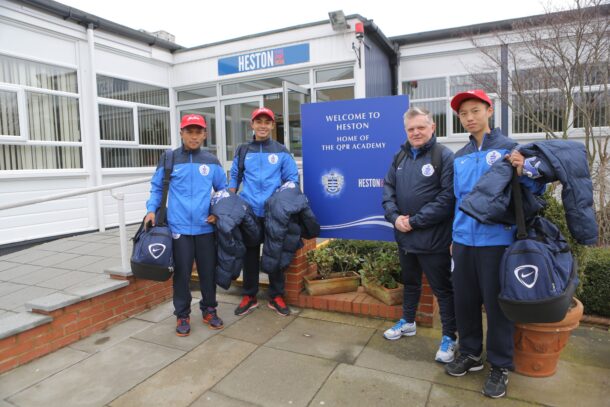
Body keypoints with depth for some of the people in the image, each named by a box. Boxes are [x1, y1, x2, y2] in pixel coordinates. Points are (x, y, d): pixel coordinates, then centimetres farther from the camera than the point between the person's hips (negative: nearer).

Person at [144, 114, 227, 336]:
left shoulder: (211, 161, 7)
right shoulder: (168, 159, 2)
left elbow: (223, 190, 13)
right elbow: (157, 188, 7)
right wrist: (151, 210, -7)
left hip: (205, 226, 2)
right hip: (179, 226, -1)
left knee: (208, 270, 9)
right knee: (182, 272, 5)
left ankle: (209, 310, 27)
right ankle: (182, 315, 21)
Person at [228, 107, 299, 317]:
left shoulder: (281, 151, 6)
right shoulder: (242, 151, 10)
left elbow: (292, 179, 5)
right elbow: (234, 178, 13)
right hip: (249, 212, 1)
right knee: (250, 255, 8)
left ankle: (276, 297, 20)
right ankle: (249, 297, 22)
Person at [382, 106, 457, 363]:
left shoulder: (444, 156, -11)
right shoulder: (400, 156, 9)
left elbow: (447, 198, -18)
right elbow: (388, 189, 9)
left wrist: (414, 221, -18)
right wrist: (395, 216, -8)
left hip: (433, 240, -6)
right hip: (404, 237, 6)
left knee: (442, 289, 7)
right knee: (410, 282, 23)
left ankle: (449, 337, 24)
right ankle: (408, 322, 43)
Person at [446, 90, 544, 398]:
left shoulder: (509, 148, -4)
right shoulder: (459, 157, 10)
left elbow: (536, 190, -4)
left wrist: (522, 173, -25)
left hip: (496, 241, -5)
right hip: (464, 240, 5)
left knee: (496, 303, 6)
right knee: (464, 301, 14)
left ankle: (500, 366, 24)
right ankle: (470, 354, 34)